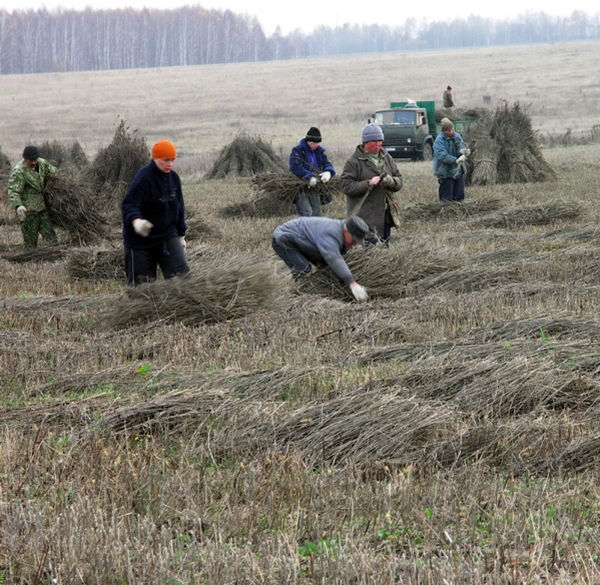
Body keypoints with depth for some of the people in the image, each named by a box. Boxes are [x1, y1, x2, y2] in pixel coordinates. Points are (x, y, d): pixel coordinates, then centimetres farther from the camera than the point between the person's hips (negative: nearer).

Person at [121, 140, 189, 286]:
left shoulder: (173, 178, 5)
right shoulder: (143, 178, -17)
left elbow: (179, 207, 17)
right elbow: (129, 205, -27)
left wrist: (181, 235, 20)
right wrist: (136, 221, -48)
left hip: (167, 235, 5)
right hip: (140, 240, -5)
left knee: (181, 272, -10)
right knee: (141, 281, 0)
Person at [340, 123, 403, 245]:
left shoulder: (386, 157, 13)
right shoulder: (354, 161, -6)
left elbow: (399, 181, 14)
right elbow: (346, 186, -12)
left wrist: (391, 181, -10)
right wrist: (368, 184, -23)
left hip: (385, 216, 6)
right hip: (365, 217, -6)